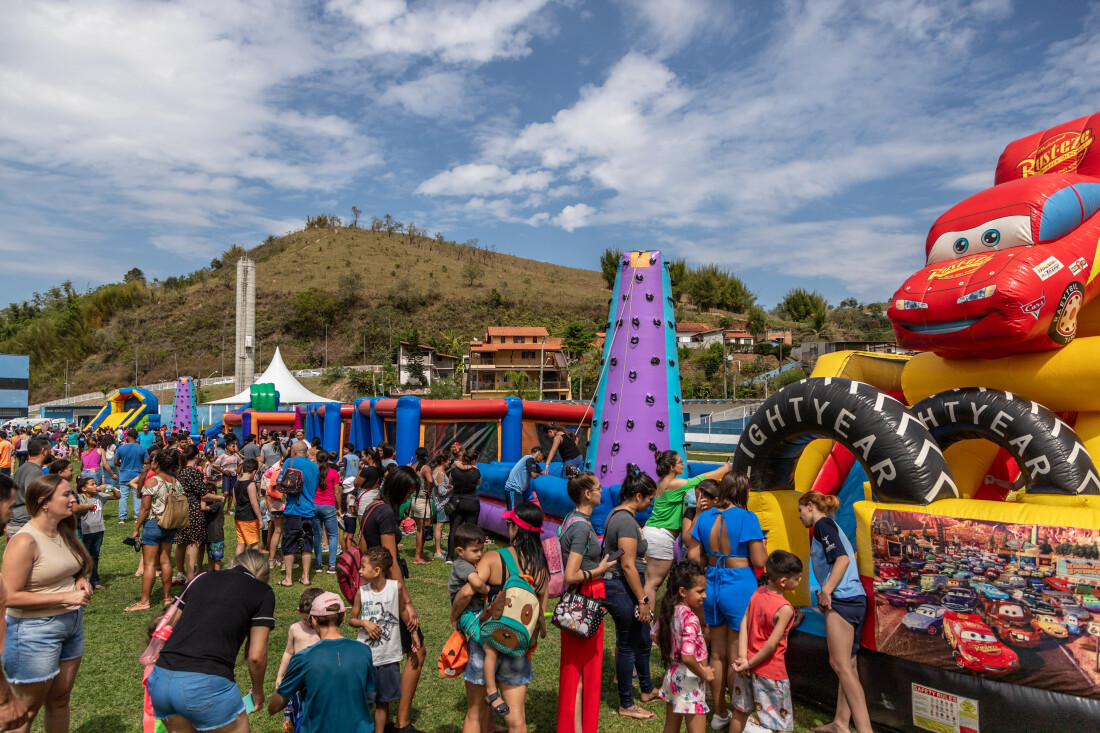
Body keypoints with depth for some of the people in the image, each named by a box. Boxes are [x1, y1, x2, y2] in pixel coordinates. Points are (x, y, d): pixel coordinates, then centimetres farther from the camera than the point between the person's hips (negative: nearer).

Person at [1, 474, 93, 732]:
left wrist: (80, 581, -1)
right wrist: (65, 597, -23)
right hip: (35, 631, -7)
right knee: (28, 707, 9)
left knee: (60, 700, 19)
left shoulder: (64, 532, 4)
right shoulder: (25, 541, -21)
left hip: (72, 623, 7)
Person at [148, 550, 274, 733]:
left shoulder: (201, 578, 18)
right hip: (207, 684, -5)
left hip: (160, 681, 5)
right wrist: (257, 692, 19)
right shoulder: (263, 593, 5)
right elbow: (256, 656, 1)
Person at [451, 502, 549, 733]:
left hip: (484, 640, -3)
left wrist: (454, 617, -9)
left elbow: (467, 592, -26)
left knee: (476, 713, 17)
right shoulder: (540, 567, -4)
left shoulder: (494, 559, -16)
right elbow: (541, 611, 1)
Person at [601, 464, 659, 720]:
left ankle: (647, 689, 41)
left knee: (643, 640, 23)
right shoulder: (627, 520, -22)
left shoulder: (619, 514, 11)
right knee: (628, 645, 4)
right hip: (622, 589, -10)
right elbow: (628, 565, -24)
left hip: (619, 586, 10)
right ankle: (626, 705, 20)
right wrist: (642, 599, -18)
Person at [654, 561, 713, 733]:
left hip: (673, 675, 8)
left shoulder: (669, 611, -2)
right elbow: (687, 657, -33)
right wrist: (704, 674, -18)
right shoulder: (690, 618, -26)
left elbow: (654, 635, 13)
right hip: (689, 680, -8)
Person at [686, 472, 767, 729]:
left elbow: (694, 555, 3)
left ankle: (719, 713, 28)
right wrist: (762, 545, 7)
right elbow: (759, 561, -12)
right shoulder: (747, 518, -13)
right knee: (736, 656, 7)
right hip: (740, 589, -5)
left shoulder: (705, 517, 3)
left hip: (713, 586, 5)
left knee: (718, 654, 16)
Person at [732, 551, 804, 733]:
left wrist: (743, 657, -9)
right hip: (771, 671, -6)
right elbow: (771, 645, -23)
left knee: (740, 711, 22)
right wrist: (750, 664, -12)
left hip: (748, 666, 6)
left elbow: (744, 623, -6)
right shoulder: (785, 609, -23)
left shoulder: (758, 593, -3)